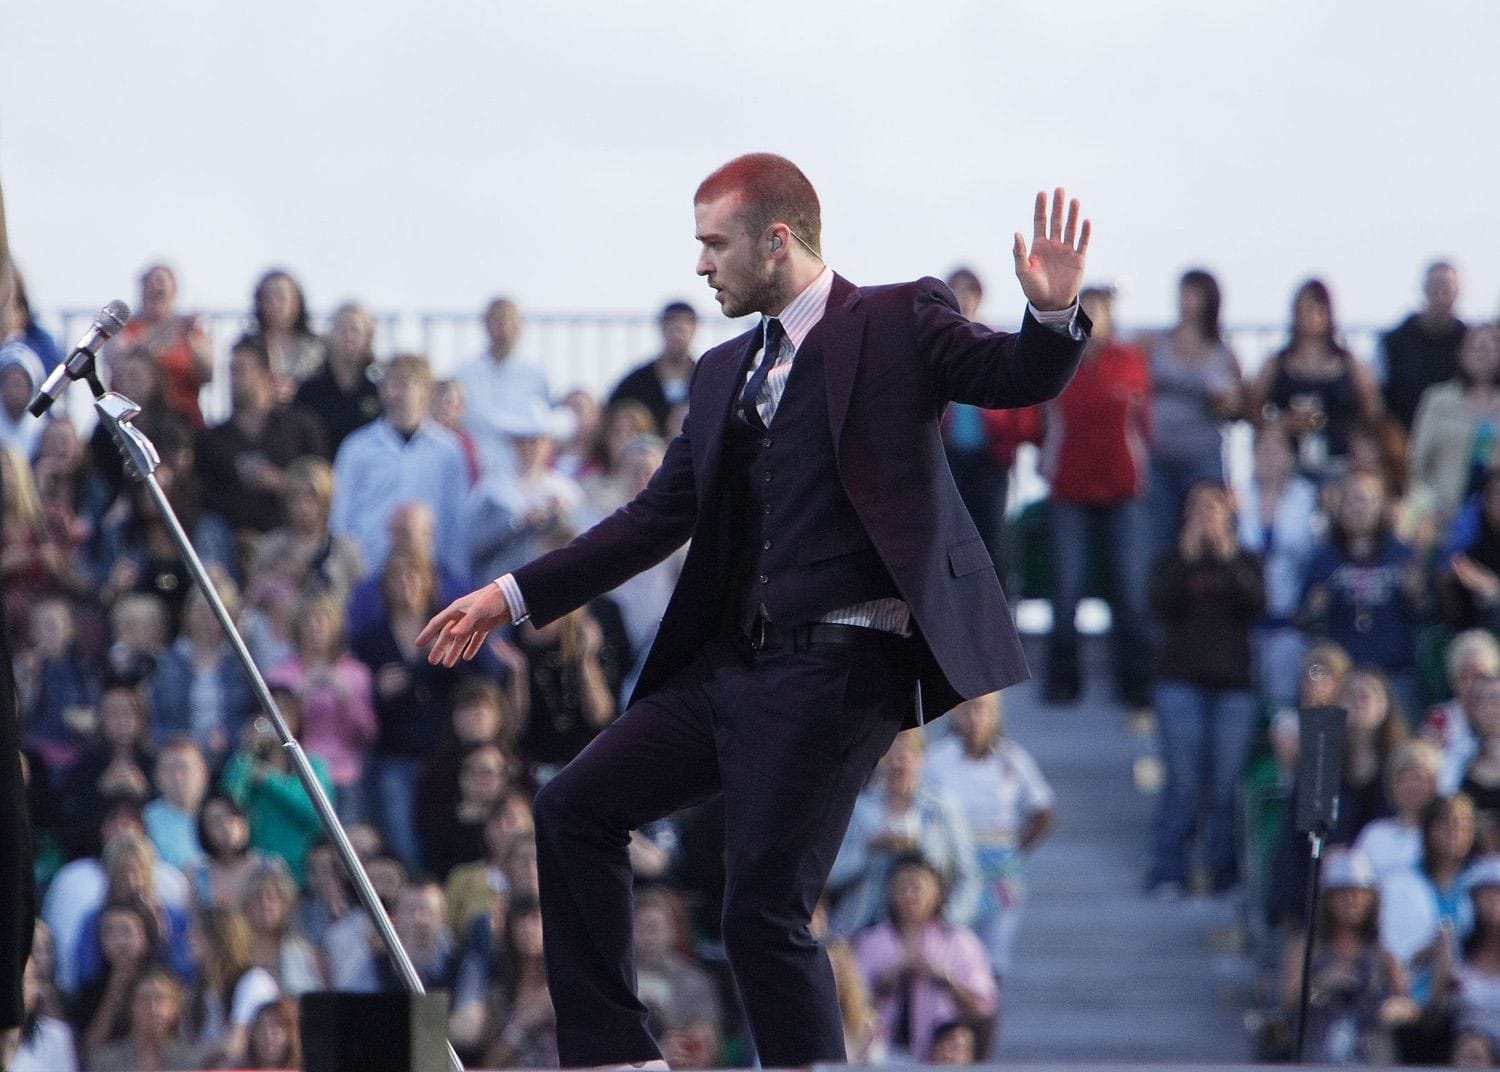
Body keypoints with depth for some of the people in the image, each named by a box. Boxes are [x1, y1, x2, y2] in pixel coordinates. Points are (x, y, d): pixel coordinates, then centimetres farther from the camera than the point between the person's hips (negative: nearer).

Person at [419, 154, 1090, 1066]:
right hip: (731, 664, 8)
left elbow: (1016, 379, -10)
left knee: (766, 910, -11)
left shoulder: (898, 322, 0)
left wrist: (1053, 314, -32)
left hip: (839, 665, -8)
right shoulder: (724, 372, 19)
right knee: (574, 810, 3)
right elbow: (661, 515, 20)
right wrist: (515, 596, 16)